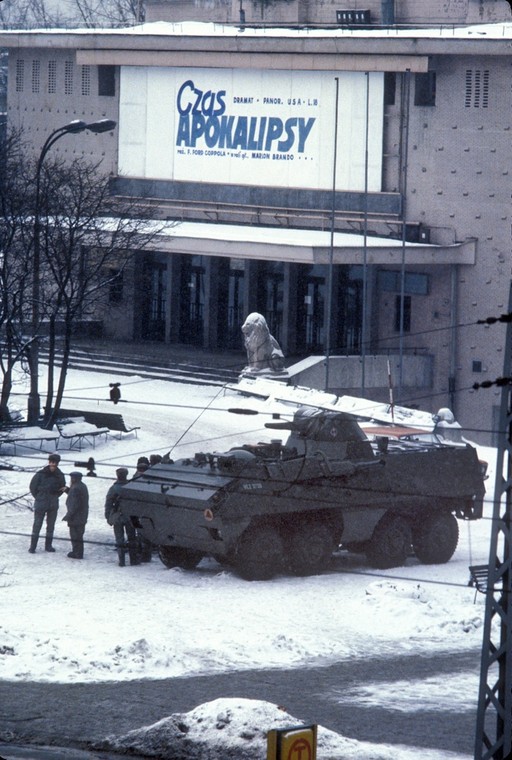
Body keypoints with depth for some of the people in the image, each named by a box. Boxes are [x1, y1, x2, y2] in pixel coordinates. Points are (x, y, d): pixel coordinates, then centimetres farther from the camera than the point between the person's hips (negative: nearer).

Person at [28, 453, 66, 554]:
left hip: (53, 504, 3)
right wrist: (39, 498, 2)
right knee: (37, 525, -1)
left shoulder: (60, 475, -2)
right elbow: (32, 486, -2)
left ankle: (48, 545, 18)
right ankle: (32, 547, 3)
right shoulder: (40, 474, -11)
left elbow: (62, 487, 9)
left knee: (51, 526, 9)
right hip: (40, 504, -3)